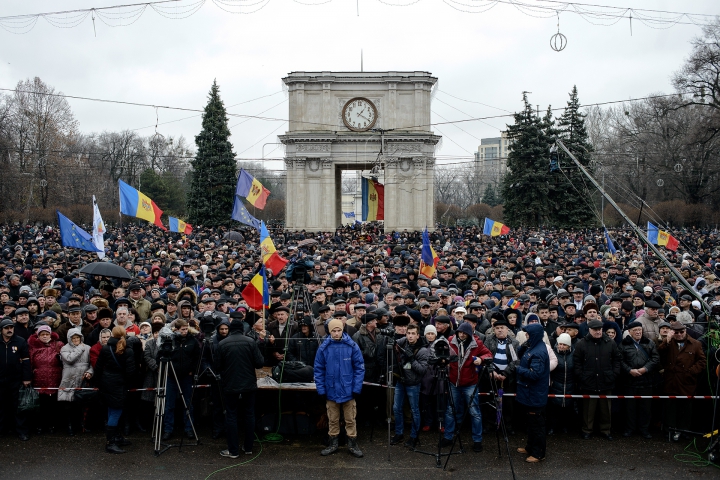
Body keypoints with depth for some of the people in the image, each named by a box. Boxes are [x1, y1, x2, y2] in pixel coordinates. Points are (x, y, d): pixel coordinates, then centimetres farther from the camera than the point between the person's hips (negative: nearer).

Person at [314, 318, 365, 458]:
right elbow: (319, 370, 0)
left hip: (348, 390, -1)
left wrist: (357, 388, -9)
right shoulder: (323, 348, -5)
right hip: (331, 391, 2)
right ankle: (333, 444, 28)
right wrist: (321, 389, -5)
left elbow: (359, 368, -5)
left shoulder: (352, 346, -9)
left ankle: (352, 444, 22)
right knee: (332, 420, 15)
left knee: (350, 420, 9)